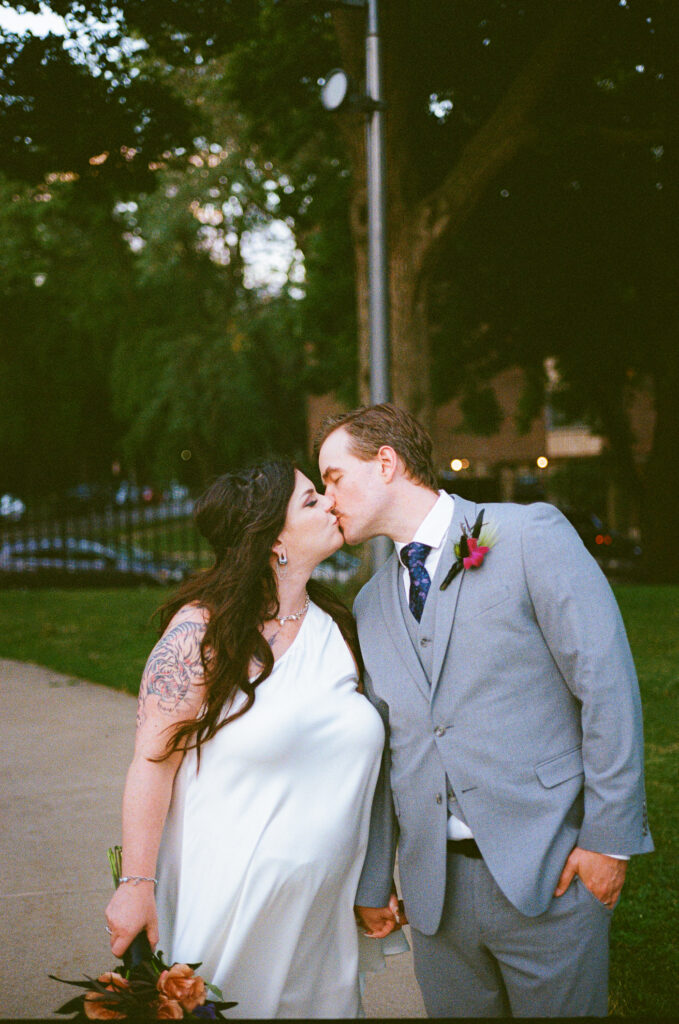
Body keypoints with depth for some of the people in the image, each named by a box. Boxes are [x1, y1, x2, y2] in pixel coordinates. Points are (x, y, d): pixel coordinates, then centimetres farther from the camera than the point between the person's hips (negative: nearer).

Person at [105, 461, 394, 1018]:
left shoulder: (338, 628, 6)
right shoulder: (204, 627, -11)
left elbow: (357, 765, 12)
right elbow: (153, 762, -13)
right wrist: (136, 886, -16)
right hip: (230, 903, -5)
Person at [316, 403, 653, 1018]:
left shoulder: (532, 535, -6)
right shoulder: (371, 606, 12)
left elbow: (608, 685, -10)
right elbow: (377, 749, 14)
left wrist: (609, 837, -12)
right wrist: (372, 882, 14)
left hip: (550, 873, -5)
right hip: (433, 884, 5)